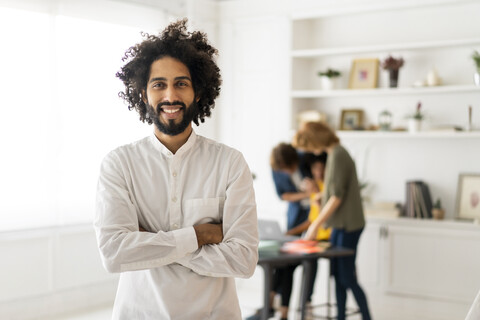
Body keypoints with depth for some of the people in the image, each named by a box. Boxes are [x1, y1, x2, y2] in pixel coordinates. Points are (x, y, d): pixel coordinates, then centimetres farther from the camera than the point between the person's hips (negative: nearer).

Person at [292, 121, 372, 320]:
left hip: (348, 225, -9)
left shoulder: (338, 155, -16)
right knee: (337, 274, 12)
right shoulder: (334, 153, 12)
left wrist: (316, 225, -17)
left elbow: (337, 196, -20)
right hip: (340, 224, 9)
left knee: (347, 277, -3)